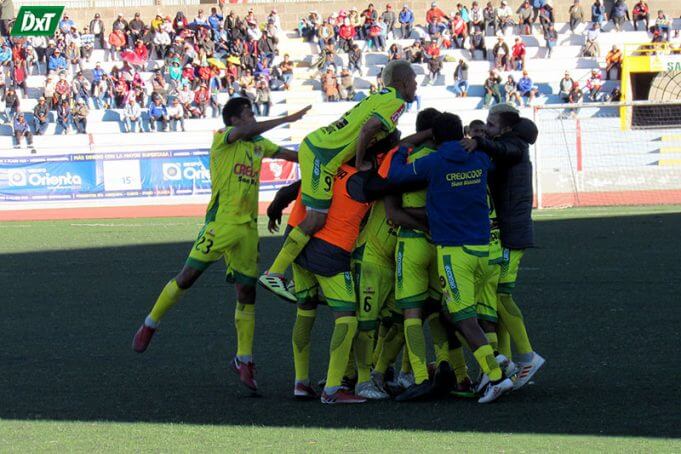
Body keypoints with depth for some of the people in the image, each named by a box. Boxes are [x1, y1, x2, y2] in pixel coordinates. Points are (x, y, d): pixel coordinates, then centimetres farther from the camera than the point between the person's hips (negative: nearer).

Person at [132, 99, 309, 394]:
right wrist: (287, 119, -23)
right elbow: (247, 131, -22)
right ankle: (150, 325, 13)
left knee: (247, 291, 4)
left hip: (248, 226, 6)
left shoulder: (259, 144, 16)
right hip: (221, 222, -6)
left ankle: (244, 360, 9)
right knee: (188, 276, -6)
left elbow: (291, 155, 19)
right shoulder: (223, 138, -4)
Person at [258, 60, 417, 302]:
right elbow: (368, 130, -21)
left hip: (315, 143, 10)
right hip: (321, 154, -10)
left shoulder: (381, 97, 19)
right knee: (315, 220, -8)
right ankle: (274, 274, -5)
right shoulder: (396, 103, -9)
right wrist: (360, 162, -10)